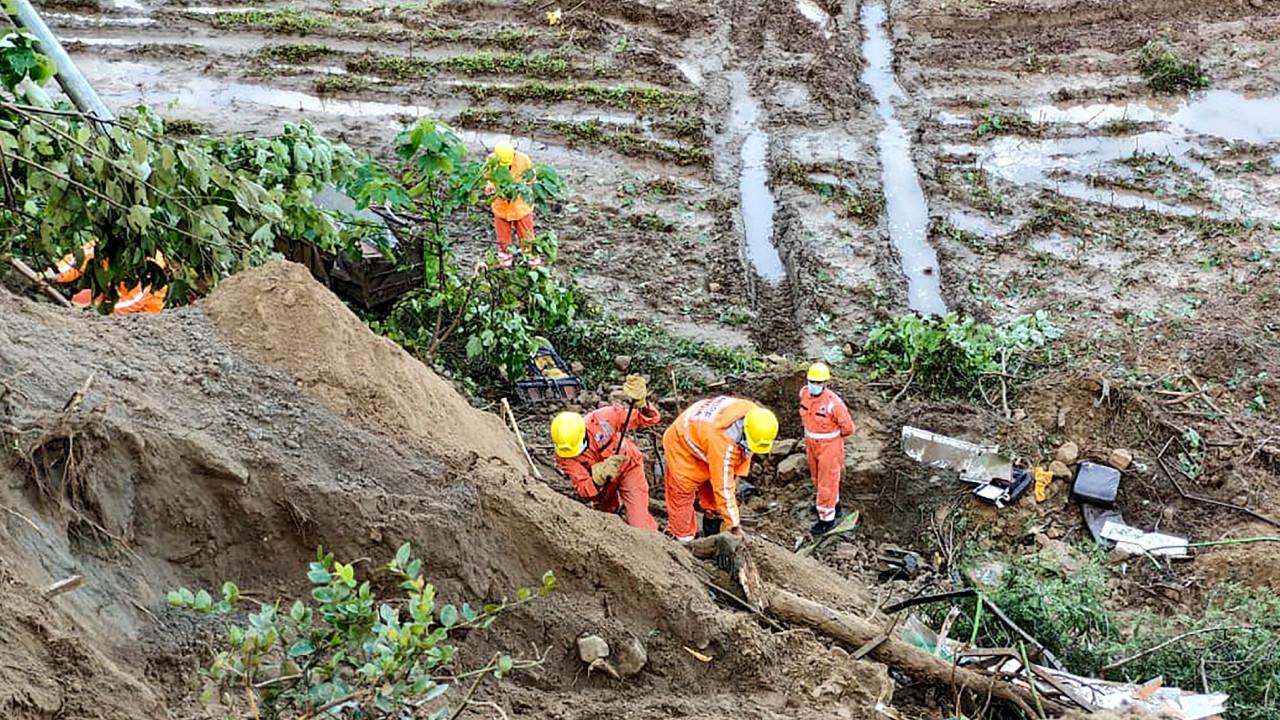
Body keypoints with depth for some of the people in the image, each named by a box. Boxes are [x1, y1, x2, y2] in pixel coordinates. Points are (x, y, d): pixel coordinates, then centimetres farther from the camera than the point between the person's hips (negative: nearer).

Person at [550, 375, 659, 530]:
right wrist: (599, 477, -56)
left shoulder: (604, 419, -36)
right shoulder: (564, 455, -30)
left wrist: (642, 404, -57)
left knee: (639, 526, -9)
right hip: (600, 481, 3)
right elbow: (584, 490, -34)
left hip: (628, 467, -2)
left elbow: (651, 419, -33)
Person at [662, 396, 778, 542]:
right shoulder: (723, 442, -45)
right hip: (682, 444, -8)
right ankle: (683, 539, 5)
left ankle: (713, 534, 19)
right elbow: (723, 487, -38)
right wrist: (734, 525, -34)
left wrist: (736, 476, 3)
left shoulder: (753, 414, -23)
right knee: (682, 493, -6)